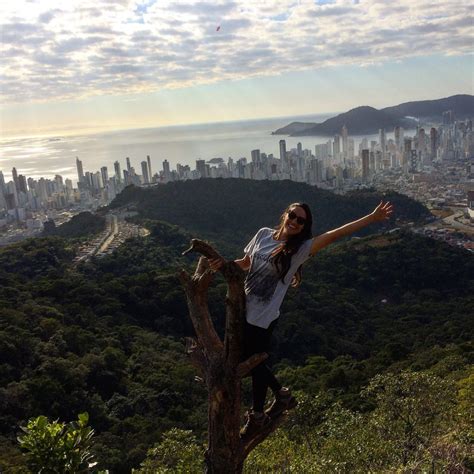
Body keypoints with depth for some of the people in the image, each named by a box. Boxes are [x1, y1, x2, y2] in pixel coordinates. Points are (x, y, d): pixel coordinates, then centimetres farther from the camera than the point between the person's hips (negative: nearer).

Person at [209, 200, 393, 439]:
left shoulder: (302, 248, -12)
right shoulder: (263, 234, 1)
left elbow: (337, 233, -18)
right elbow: (245, 263, 13)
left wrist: (373, 217, -23)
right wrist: (223, 264, -5)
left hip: (262, 318, -5)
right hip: (242, 309, 5)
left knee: (255, 364, 9)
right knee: (248, 359, 17)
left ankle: (257, 415, 35)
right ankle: (282, 394, 40)